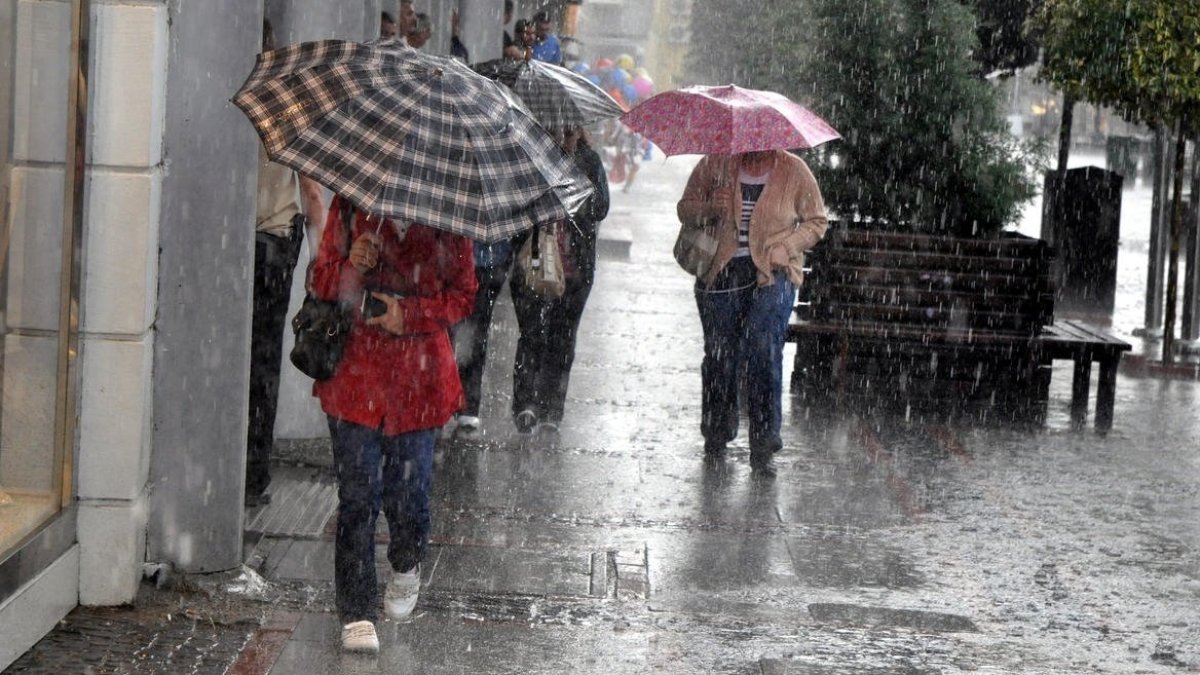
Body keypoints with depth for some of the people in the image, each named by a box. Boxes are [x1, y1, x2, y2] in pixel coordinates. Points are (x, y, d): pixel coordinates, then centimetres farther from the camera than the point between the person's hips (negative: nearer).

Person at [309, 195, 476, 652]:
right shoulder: (349, 206, 3)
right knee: (357, 494, -2)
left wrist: (411, 312, -13)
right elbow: (321, 282, 9)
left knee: (408, 490, 7)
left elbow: (463, 296, 3)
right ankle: (357, 614, 4)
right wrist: (349, 266, -13)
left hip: (418, 378, 0)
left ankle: (406, 568, 40)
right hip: (355, 372, 0)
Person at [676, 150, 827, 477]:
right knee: (719, 355, 4)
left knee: (764, 352, -14)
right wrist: (710, 208, -10)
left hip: (771, 275, -2)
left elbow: (816, 222, 10)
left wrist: (784, 248, -7)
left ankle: (763, 446, -8)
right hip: (720, 274, 2)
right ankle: (716, 436, 22)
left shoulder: (794, 170, 2)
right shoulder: (716, 164, 4)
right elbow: (685, 208, 12)